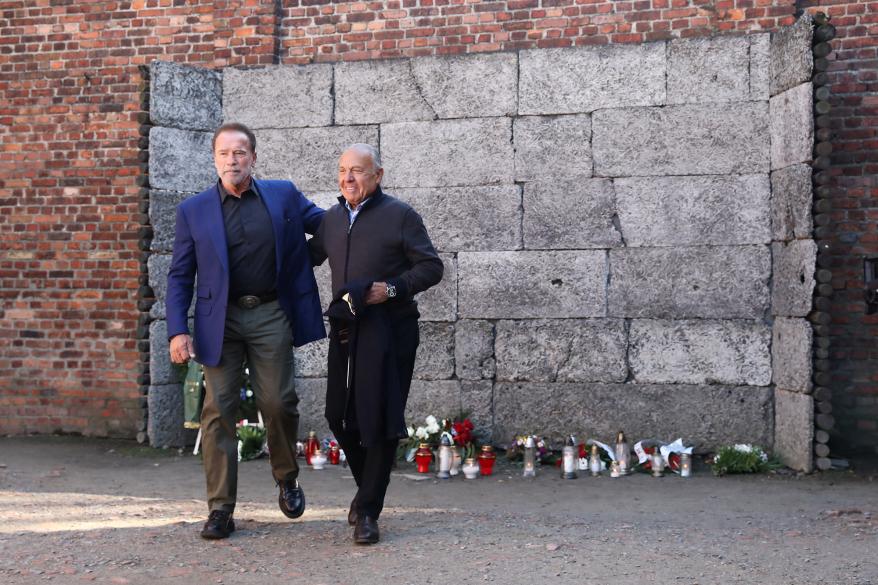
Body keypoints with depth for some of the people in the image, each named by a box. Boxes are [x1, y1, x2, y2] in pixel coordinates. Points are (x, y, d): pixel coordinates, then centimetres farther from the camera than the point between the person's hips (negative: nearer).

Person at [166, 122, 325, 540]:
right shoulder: (193, 211, 3)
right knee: (219, 410, -1)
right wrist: (178, 331, -6)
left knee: (278, 403, 0)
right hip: (220, 319, 0)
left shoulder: (284, 195, 4)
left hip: (271, 314, 0)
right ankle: (220, 509, 7)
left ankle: (287, 477, 28)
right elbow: (180, 276, 4)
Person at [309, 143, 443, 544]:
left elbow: (431, 267, -5)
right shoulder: (331, 219, 14)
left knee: (379, 419, -3)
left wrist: (393, 288, -18)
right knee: (340, 417, 7)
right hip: (344, 330, 6)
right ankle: (367, 488, 31)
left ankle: (367, 512, 6)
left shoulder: (400, 216, -3)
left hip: (388, 330, -5)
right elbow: (309, 257, 28)